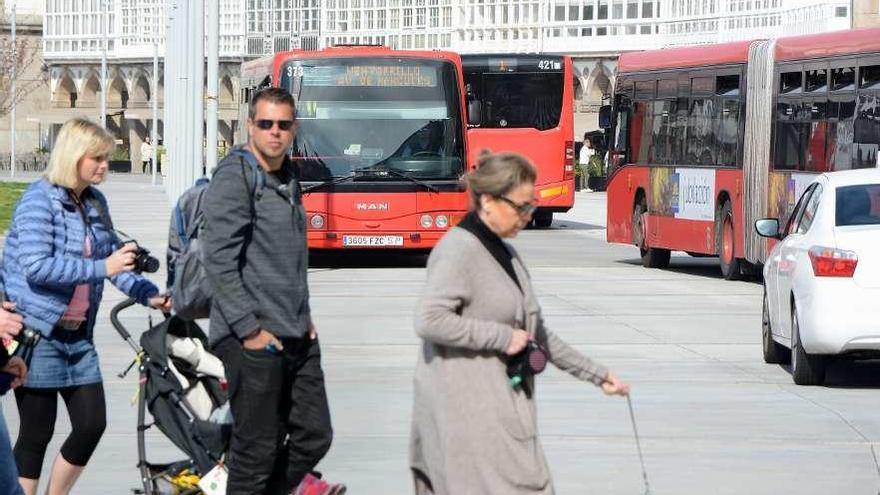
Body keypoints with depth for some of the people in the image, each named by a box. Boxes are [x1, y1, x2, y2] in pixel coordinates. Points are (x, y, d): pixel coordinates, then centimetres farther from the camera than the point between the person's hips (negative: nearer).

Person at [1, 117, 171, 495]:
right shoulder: (40, 199, -13)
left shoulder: (95, 202, 11)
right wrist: (102, 267, -26)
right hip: (37, 333, -7)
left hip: (77, 335, 7)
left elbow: (113, 255, 20)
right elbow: (36, 266, -24)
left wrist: (149, 295, 5)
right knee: (37, 432, -3)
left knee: (92, 424, 4)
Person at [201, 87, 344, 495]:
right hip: (252, 339, -8)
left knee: (315, 435, 9)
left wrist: (304, 317, 17)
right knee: (258, 447, -3)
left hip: (297, 338, 8)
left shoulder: (288, 179, 17)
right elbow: (219, 261, -17)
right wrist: (249, 329, -19)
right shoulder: (234, 178, -11)